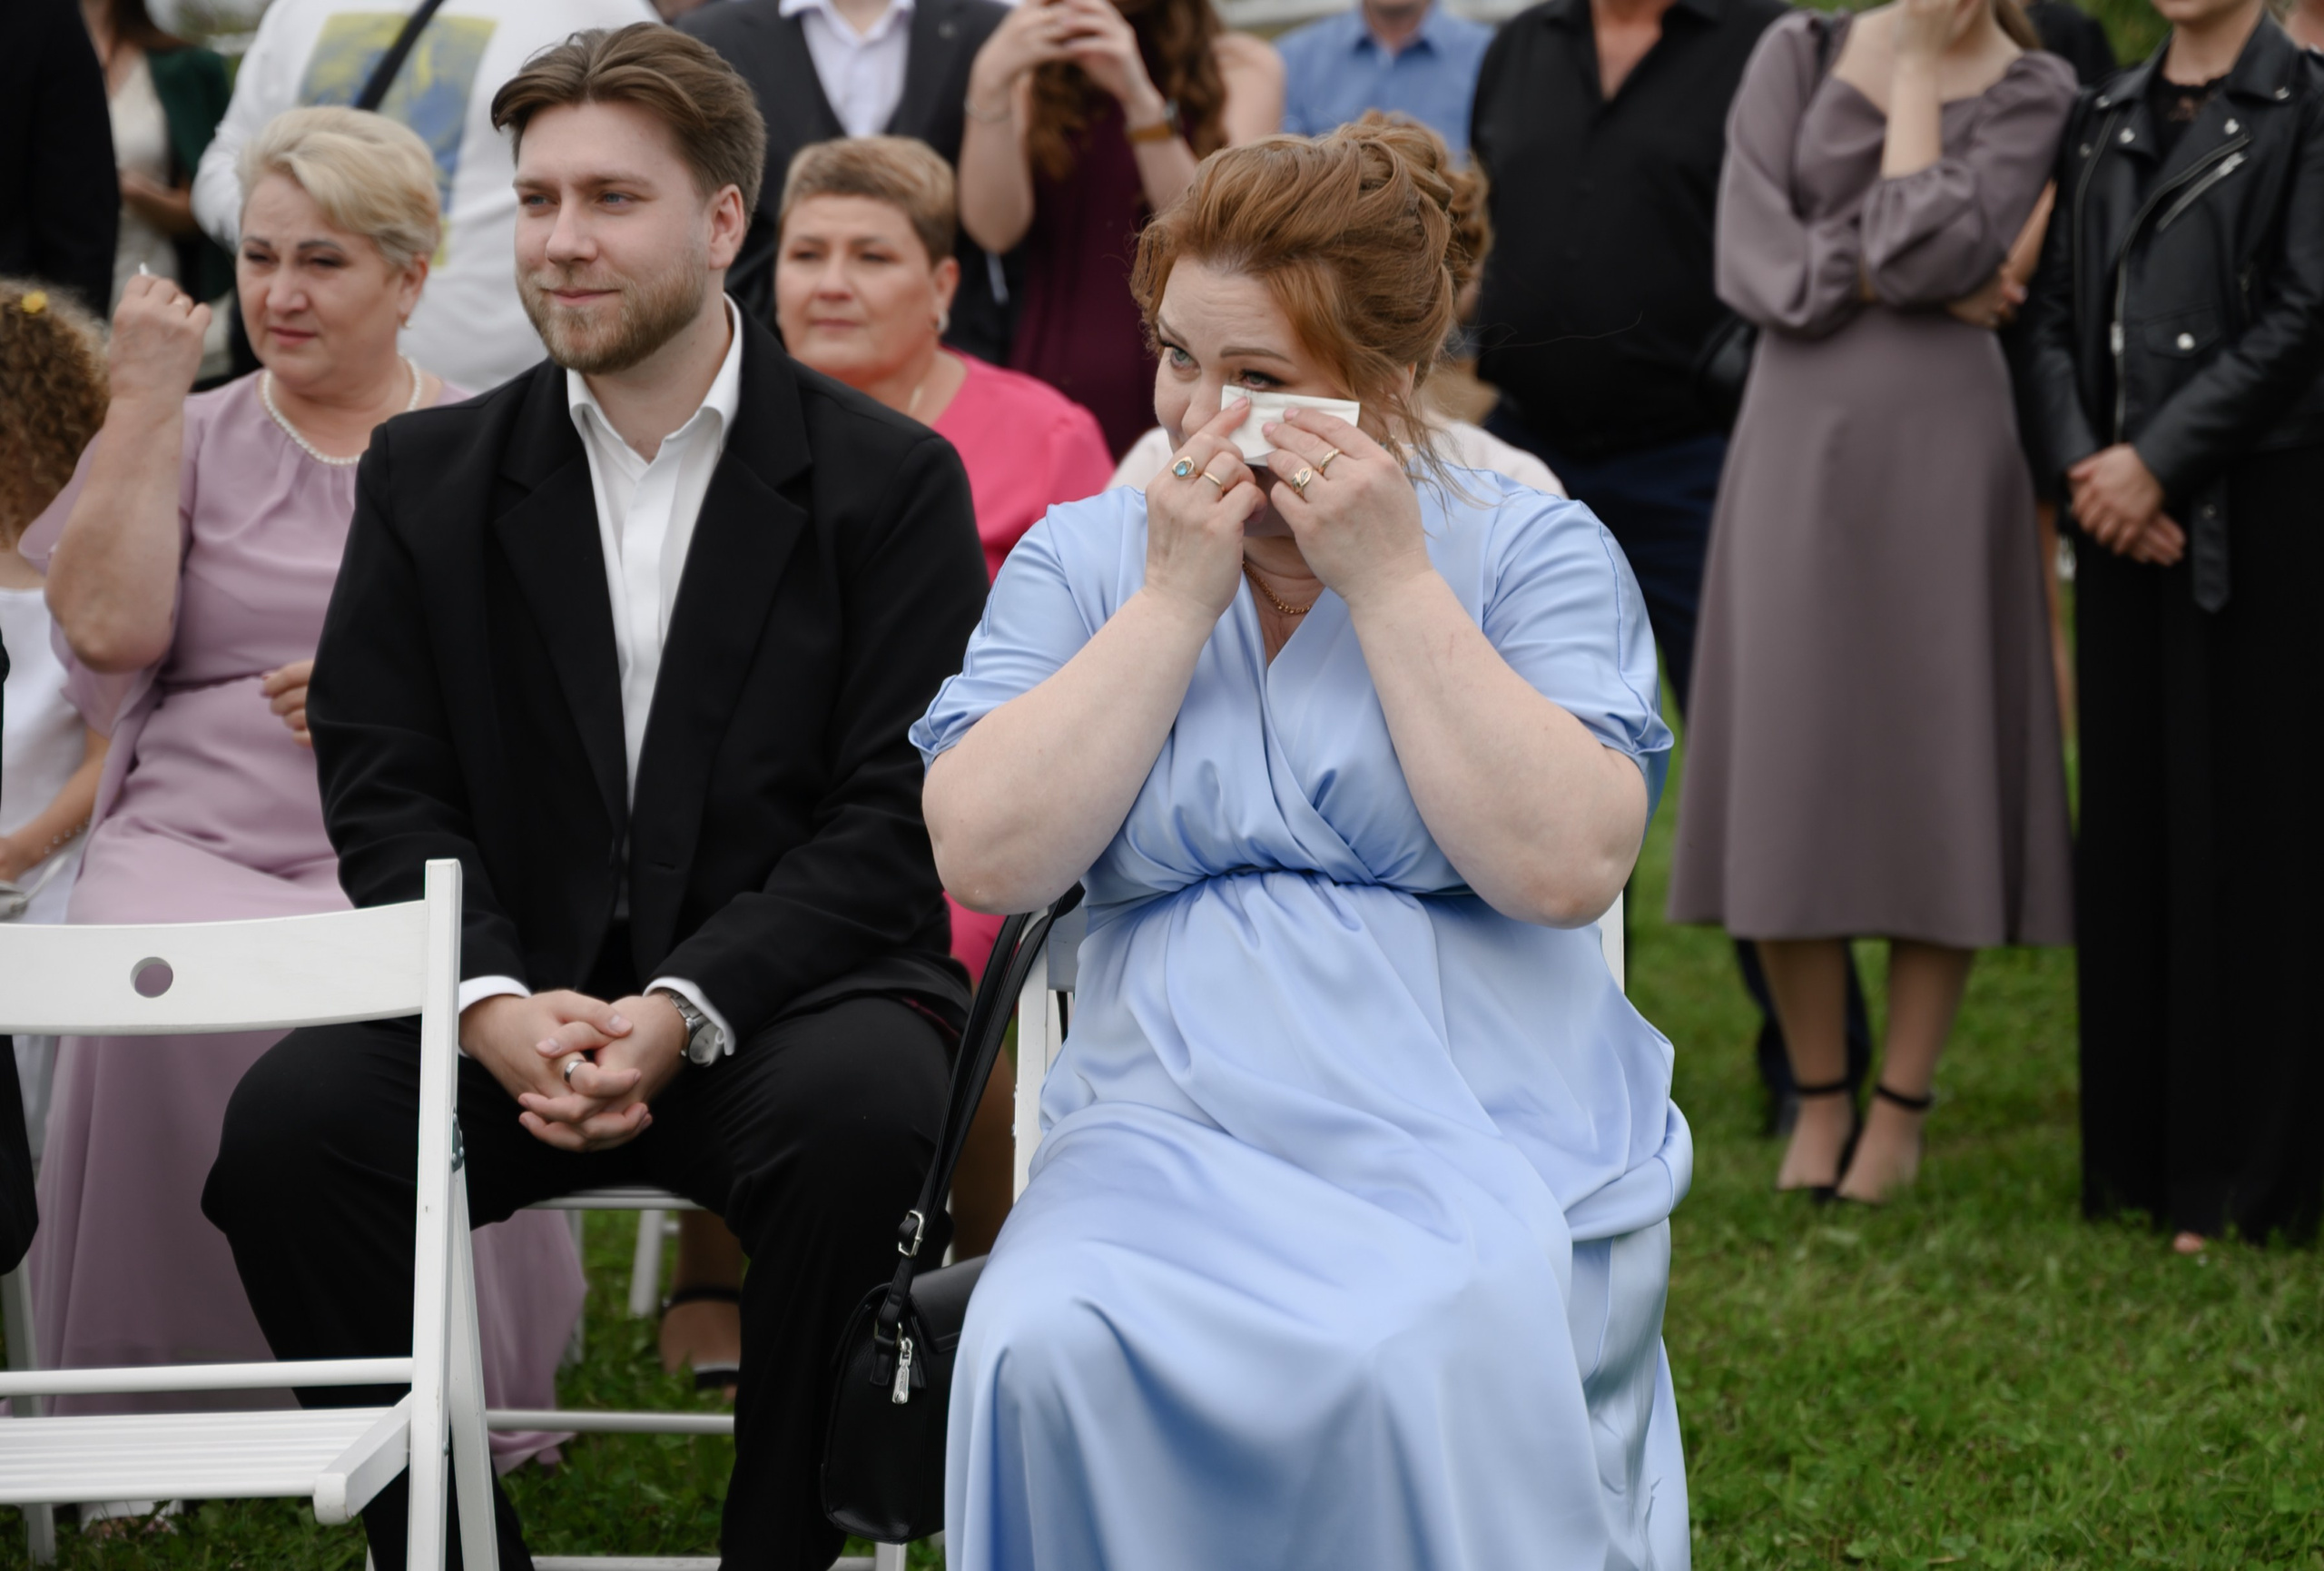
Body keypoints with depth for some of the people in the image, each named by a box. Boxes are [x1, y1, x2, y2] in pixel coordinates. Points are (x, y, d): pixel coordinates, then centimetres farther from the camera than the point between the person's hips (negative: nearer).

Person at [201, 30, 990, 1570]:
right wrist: (492, 1002, -15)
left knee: (866, 1115, -35)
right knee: (290, 1121, -26)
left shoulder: (891, 480, 2)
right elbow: (384, 789, 5)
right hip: (513, 994, 2)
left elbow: (897, 817, -5)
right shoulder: (430, 477, 11)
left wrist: (685, 1009, -19)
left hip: (786, 991, -2)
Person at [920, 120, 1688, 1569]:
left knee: (1415, 1365, -34)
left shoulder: (1535, 554, 7)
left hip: (1490, 1144, -2)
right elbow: (988, 858, -3)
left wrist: (1387, 582, -8)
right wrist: (1181, 594, -4)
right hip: (1173, 1131, 2)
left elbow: (1566, 867, -10)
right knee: (1050, 1353, -30)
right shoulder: (1083, 561, 13)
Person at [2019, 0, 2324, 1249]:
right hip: (2123, 522, 5)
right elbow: (2054, 314, 11)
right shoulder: (2102, 122, 15)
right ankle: (2138, 1158, 15)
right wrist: (2083, 466, -5)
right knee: (2128, 828, 7)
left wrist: (2155, 462, -12)